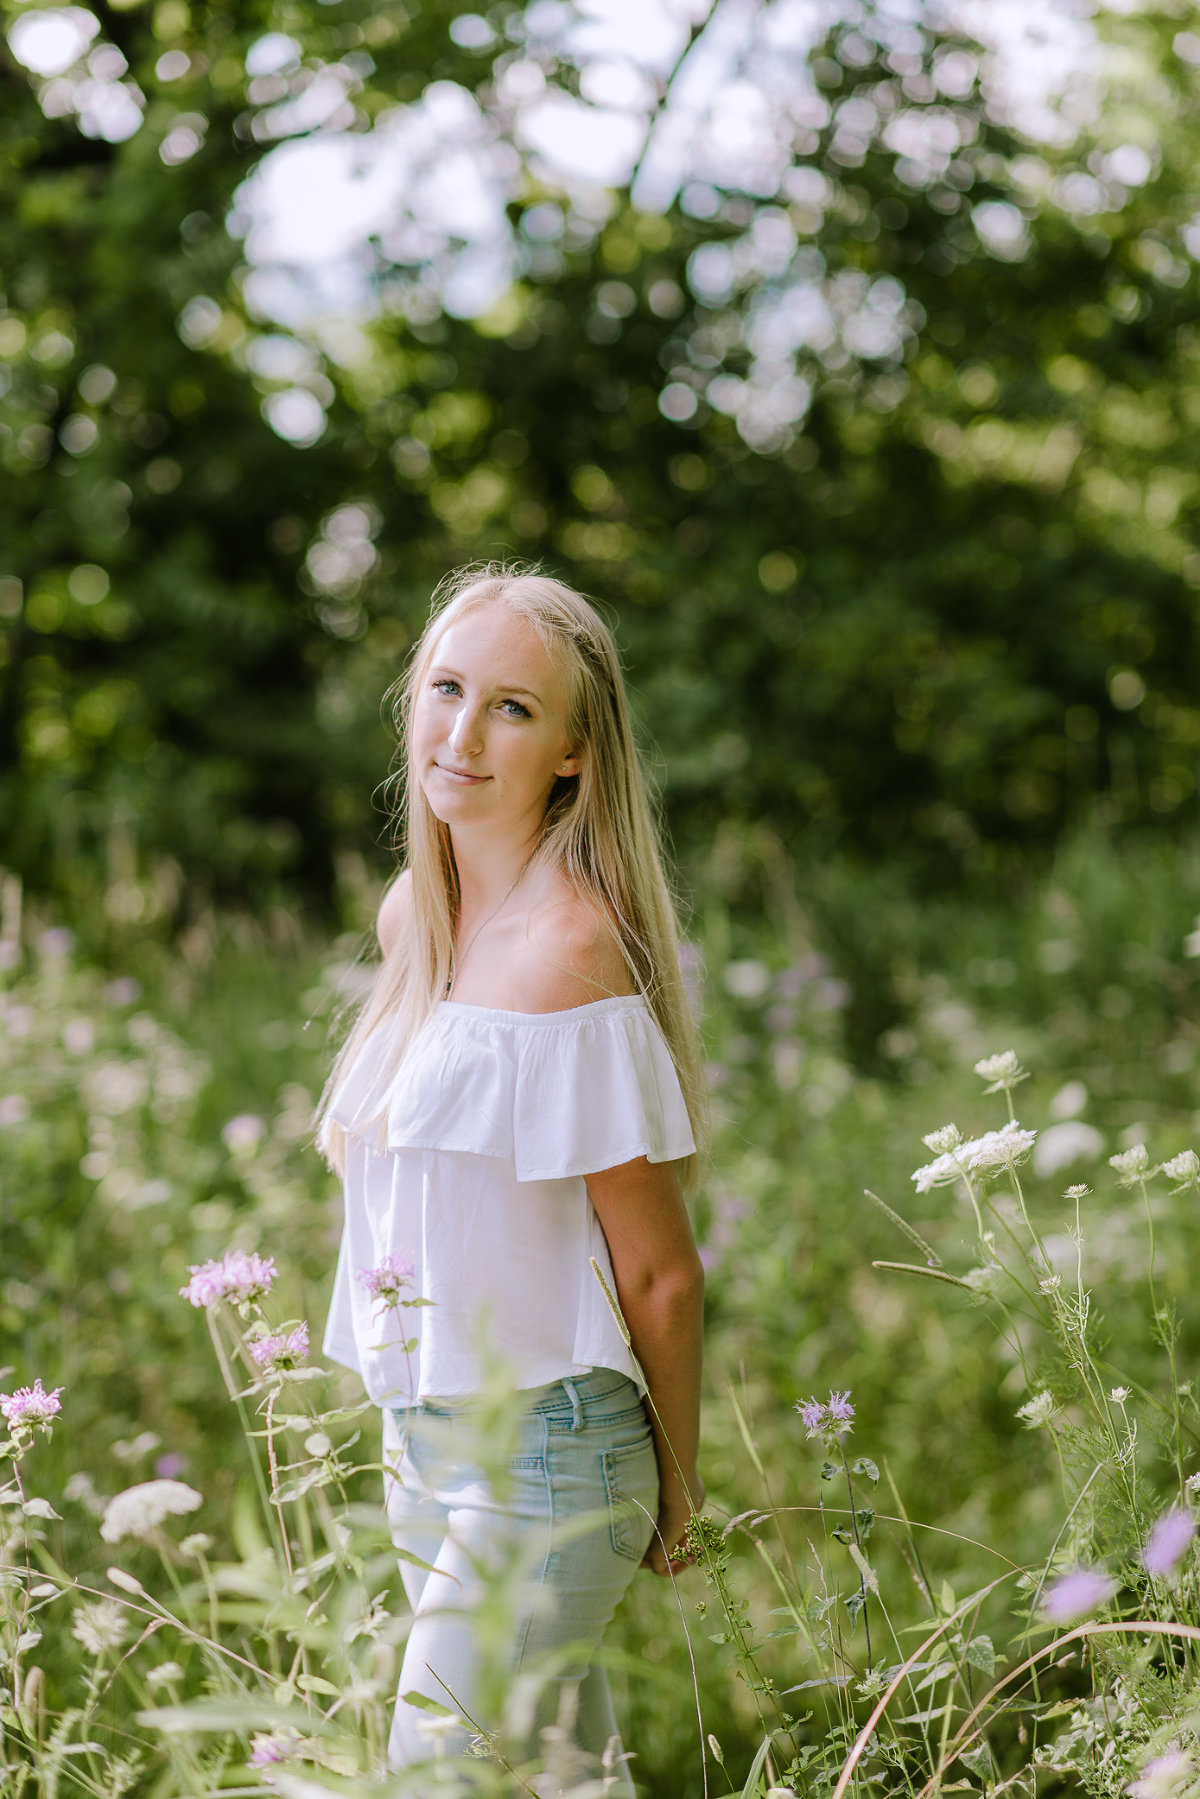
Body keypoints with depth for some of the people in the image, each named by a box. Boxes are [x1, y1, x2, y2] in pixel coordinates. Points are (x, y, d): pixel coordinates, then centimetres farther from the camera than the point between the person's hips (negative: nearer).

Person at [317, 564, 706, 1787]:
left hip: (539, 1450, -8)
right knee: (565, 1769, 18)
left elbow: (660, 1272, -14)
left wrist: (676, 1485, -3)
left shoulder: (567, 955, -21)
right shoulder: (412, 917, 5)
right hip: (424, 1436, 8)